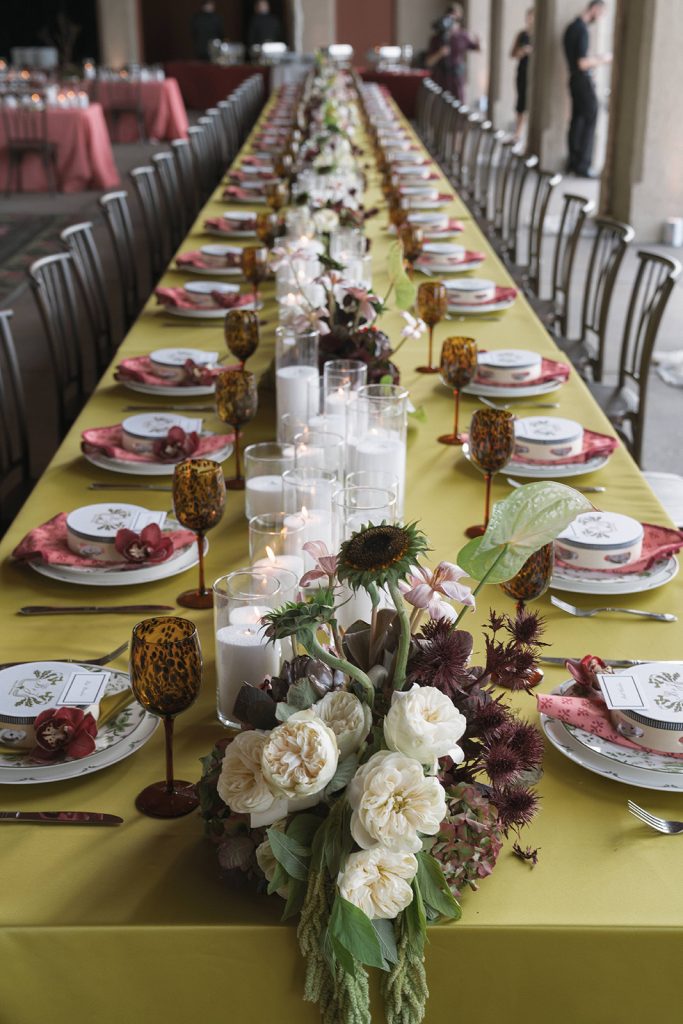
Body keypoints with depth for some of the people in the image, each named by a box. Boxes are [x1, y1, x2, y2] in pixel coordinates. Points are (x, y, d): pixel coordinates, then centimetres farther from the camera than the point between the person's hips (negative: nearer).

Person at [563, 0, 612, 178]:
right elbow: (582, 64, -22)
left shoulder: (571, 27, 11)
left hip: (574, 80, 9)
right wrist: (602, 60, -8)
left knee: (577, 120, 11)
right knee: (590, 121, -4)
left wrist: (596, 59, 17)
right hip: (584, 81, -9)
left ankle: (573, 162, 14)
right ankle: (582, 165, -4)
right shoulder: (582, 29, -19)